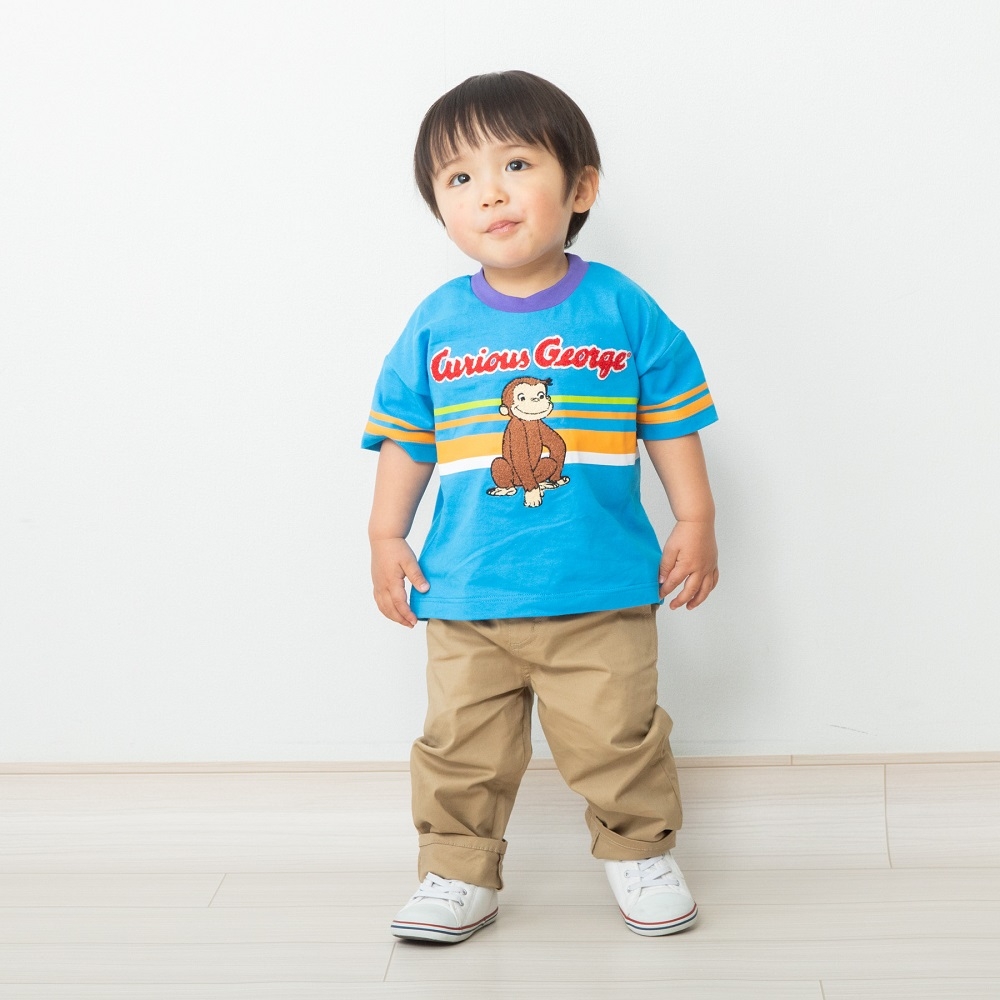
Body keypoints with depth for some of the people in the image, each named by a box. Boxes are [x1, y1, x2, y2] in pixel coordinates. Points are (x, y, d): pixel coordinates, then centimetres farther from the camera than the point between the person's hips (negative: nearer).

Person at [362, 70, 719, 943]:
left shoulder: (622, 309, -3)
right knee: (463, 748, 9)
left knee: (617, 739, 6)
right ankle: (460, 876, 25)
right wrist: (386, 536, 5)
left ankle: (640, 851, 29)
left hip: (602, 592, -1)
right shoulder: (437, 325, 1)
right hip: (466, 597, 2)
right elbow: (406, 438, 8)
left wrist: (696, 522, 1)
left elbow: (672, 421, 3)